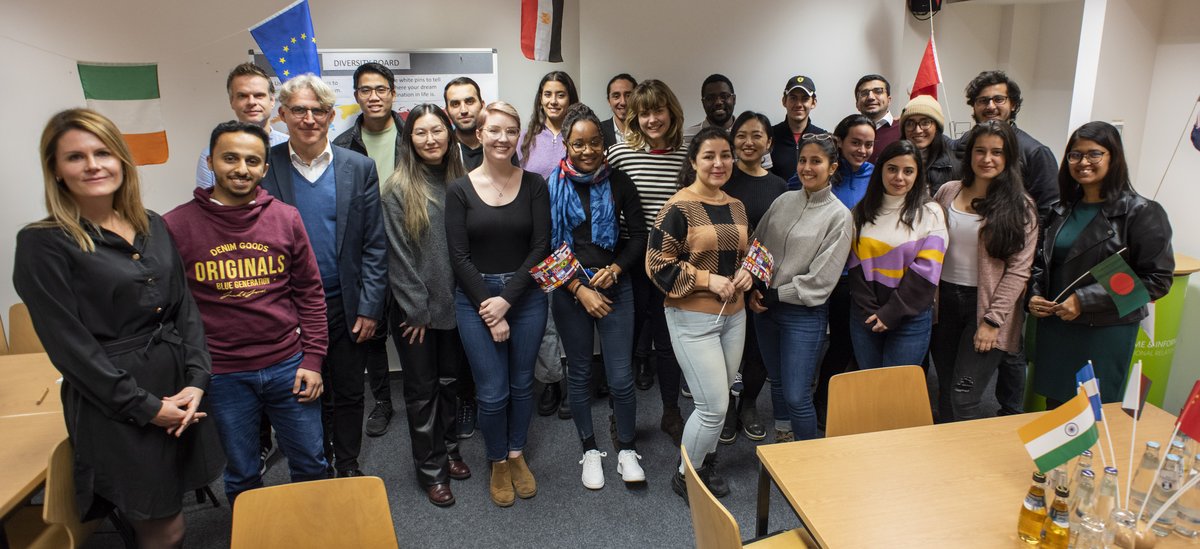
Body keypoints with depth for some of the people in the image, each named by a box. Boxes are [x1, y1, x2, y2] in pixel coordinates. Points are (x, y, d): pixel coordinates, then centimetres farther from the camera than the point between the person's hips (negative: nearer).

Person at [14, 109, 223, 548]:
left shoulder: (152, 226, 8)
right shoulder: (43, 243, -10)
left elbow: (185, 305, 8)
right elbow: (69, 345, -13)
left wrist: (196, 379, -5)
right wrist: (146, 407, -13)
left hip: (179, 386, 5)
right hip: (115, 406, -5)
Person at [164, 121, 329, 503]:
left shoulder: (286, 218, -1)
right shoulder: (176, 226, -6)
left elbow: (310, 293, 3)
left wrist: (312, 360, 0)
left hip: (288, 366, 2)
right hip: (223, 375, -1)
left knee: (310, 465, 15)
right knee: (242, 476, 16)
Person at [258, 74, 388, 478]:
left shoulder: (359, 168, -1)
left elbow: (374, 245, -1)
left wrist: (369, 307, -5)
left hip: (345, 305, 1)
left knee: (348, 394, 13)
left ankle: (348, 467, 33)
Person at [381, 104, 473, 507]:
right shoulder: (398, 189, -9)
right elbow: (398, 255, -11)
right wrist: (417, 309, -12)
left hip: (455, 304, 4)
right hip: (414, 309, -4)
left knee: (450, 381, 18)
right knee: (422, 388, 8)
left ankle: (448, 450, 37)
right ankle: (430, 469, 23)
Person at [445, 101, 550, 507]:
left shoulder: (534, 184, -1)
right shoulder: (460, 190, -3)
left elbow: (540, 246, -5)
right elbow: (459, 255, -6)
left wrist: (507, 299, -11)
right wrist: (488, 309, -11)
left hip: (526, 296, 1)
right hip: (475, 298, -1)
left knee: (522, 383, 13)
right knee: (492, 392, 2)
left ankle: (516, 455, 35)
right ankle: (497, 463, 27)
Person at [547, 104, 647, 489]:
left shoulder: (618, 182, 1)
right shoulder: (552, 187, -2)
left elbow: (638, 235, 4)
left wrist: (615, 269, -12)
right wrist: (580, 290, -10)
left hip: (615, 287, 0)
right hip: (569, 291, 0)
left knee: (621, 377, 0)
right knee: (579, 374, 12)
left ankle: (627, 450, 22)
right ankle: (590, 450, 29)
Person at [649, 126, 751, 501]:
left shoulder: (737, 207, 10)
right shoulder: (679, 207, -12)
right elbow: (658, 264, -14)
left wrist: (746, 273, 1)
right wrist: (708, 280, -19)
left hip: (733, 315, 7)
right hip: (692, 318, -7)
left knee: (717, 400, 15)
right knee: (714, 406, -6)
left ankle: (706, 463, 37)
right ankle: (685, 476, 17)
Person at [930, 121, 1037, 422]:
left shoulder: (1020, 206, -4)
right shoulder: (947, 192, 6)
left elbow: (1018, 270, -8)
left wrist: (993, 320, -13)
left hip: (986, 307, -3)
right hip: (945, 300, 4)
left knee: (963, 399, -8)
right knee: (945, 394, 12)